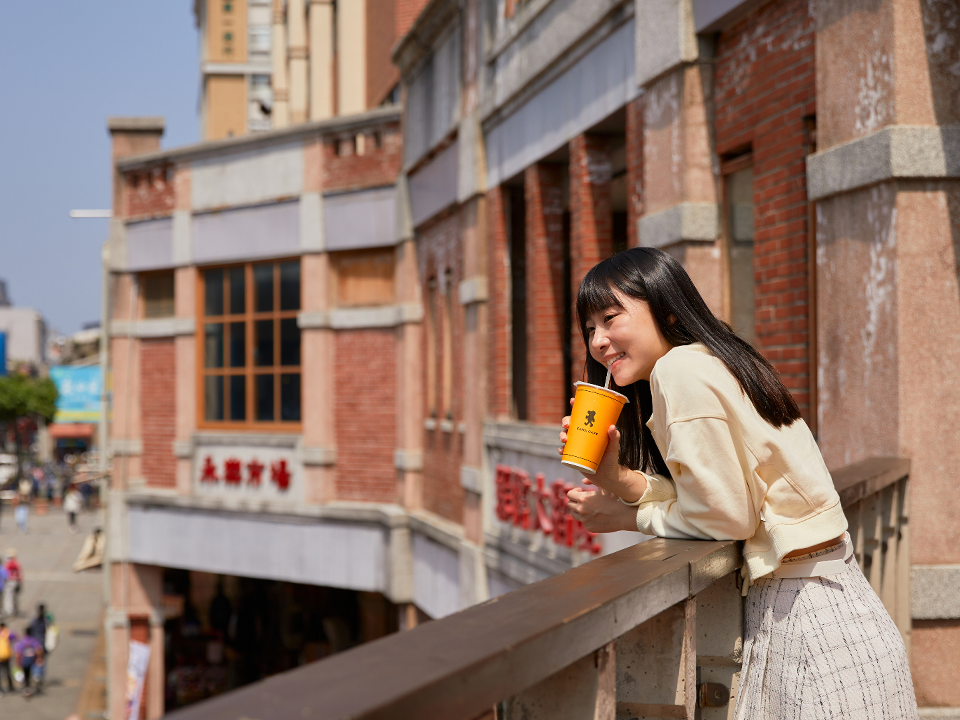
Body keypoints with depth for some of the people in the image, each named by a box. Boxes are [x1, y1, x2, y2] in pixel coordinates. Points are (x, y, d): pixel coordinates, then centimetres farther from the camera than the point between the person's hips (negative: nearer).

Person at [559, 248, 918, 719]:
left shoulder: (680, 368, -16)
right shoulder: (709, 365, 12)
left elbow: (724, 517, -16)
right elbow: (701, 499, 7)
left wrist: (629, 517, -3)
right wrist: (621, 479, -3)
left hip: (809, 619, -9)